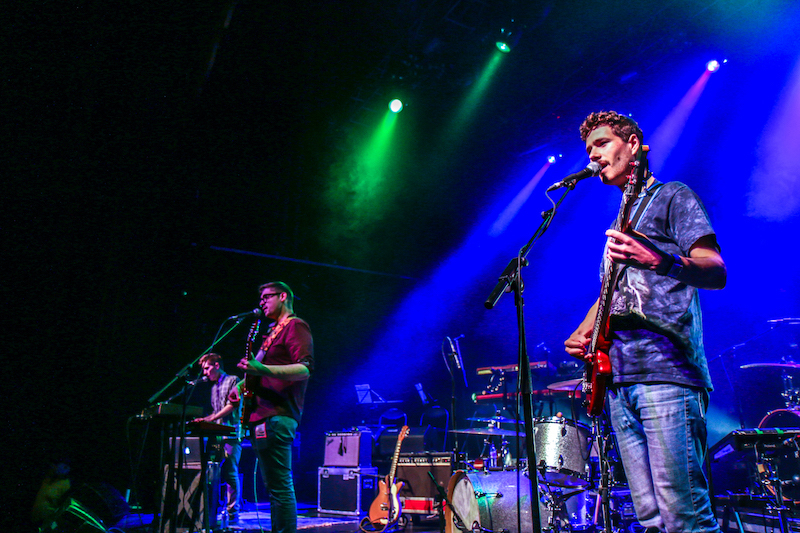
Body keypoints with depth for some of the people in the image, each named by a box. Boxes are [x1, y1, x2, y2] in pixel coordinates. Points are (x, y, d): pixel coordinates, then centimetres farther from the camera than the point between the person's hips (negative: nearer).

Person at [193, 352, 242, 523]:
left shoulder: (233, 380, 0)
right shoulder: (214, 387, 23)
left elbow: (233, 405, -11)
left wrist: (211, 419, -17)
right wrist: (204, 420, 11)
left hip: (231, 433, -7)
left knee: (230, 473, -9)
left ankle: (233, 513, -3)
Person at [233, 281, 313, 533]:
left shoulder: (295, 326, -5)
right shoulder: (272, 331, 24)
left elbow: (304, 369, -18)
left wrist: (262, 369, -29)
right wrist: (245, 383, 17)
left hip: (277, 416, -10)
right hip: (263, 416, 10)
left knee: (280, 487, -10)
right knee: (274, 486, 14)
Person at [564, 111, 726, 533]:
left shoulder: (672, 197, 5)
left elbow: (716, 272, -8)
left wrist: (660, 262, -28)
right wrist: (580, 336, 12)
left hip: (665, 368, -7)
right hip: (618, 375, 7)